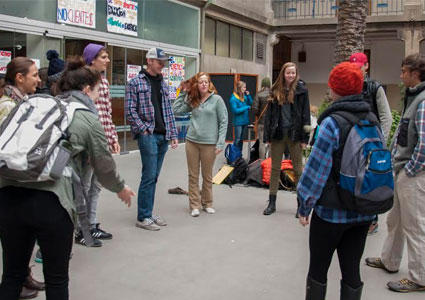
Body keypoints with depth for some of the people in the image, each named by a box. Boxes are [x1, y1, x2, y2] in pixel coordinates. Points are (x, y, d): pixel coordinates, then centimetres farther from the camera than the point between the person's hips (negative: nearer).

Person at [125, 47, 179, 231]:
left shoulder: (163, 84, 17)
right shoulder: (135, 83, -3)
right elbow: (130, 111, -7)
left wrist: (173, 135, 12)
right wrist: (143, 130, -11)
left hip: (163, 137, 7)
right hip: (148, 136, -6)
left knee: (153, 177, 11)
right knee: (149, 177, -7)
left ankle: (148, 213, 20)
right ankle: (143, 218, 3)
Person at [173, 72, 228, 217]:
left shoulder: (217, 99, -3)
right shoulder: (193, 101, 9)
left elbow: (223, 122, -5)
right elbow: (176, 110, 7)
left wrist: (220, 143, -11)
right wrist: (183, 93, 8)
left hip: (209, 144, -3)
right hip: (191, 142, 3)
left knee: (207, 176, 10)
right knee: (193, 176, 6)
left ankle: (207, 203, 25)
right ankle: (195, 205, 14)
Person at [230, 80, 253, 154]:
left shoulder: (244, 96, 6)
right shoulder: (233, 98, -13)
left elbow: (251, 103, 12)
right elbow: (235, 110, -17)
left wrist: (248, 95, -1)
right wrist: (246, 107, -13)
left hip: (245, 120, 7)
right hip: (238, 122, -7)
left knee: (241, 139, 14)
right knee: (237, 139, -5)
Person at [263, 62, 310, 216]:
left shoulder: (301, 90, -1)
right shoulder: (275, 91, 6)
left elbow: (305, 115, -2)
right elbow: (269, 114, 7)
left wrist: (304, 137, -8)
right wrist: (267, 136, 1)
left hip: (294, 134, -2)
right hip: (278, 133, 3)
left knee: (298, 169, 5)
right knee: (275, 169, 8)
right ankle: (272, 203, 17)